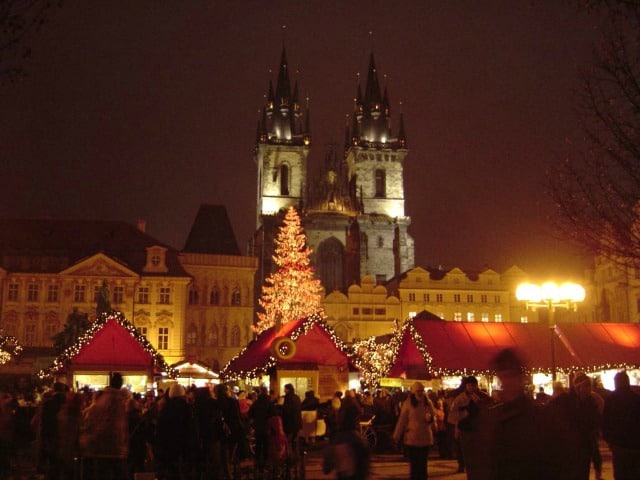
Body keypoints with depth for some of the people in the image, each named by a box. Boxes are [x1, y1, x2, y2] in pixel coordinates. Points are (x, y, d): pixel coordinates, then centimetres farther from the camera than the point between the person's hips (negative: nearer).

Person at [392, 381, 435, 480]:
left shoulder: (428, 403, 5)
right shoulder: (408, 404, -5)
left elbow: (433, 416, 15)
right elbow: (402, 421, -3)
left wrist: (430, 418, -9)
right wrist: (397, 436, -1)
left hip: (425, 439, 3)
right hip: (412, 439, -3)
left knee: (423, 465, 7)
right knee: (414, 465, -1)